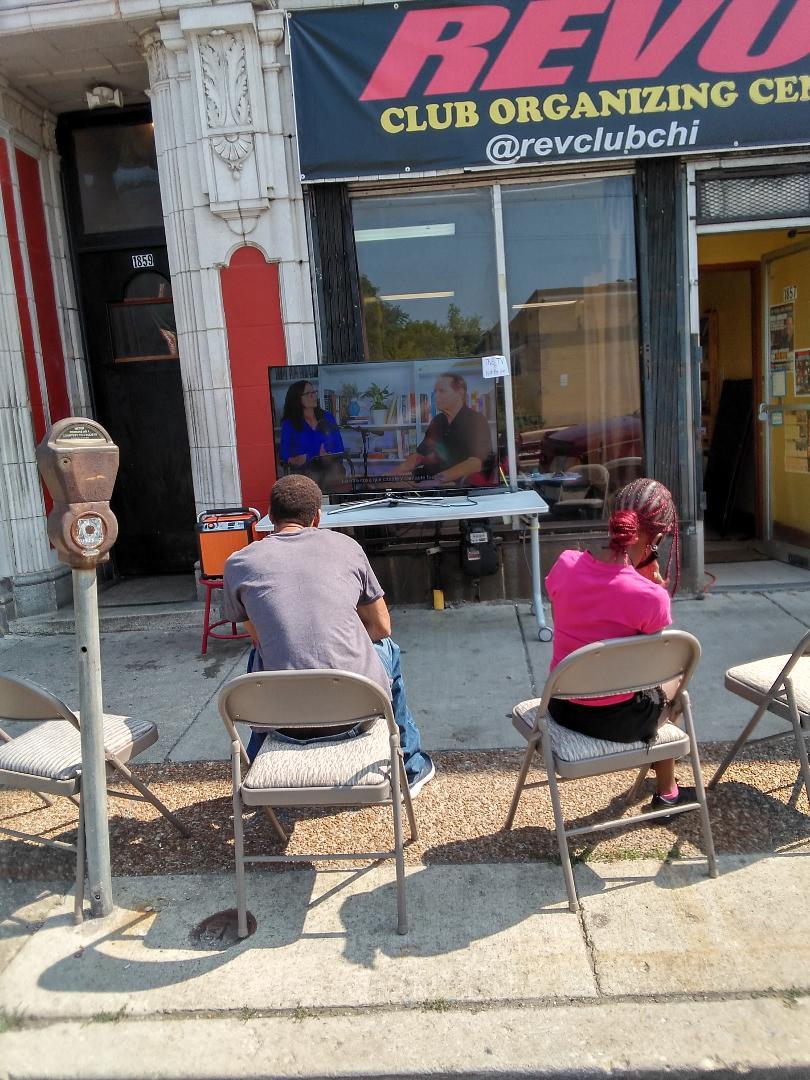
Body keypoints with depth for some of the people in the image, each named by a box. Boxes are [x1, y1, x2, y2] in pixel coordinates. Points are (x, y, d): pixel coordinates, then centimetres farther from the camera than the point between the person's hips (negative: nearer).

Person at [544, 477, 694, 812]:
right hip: (617, 721, -5)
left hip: (561, 707, 5)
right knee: (674, 676, 28)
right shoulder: (650, 596, -25)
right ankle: (666, 793, 43)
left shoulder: (565, 564, -12)